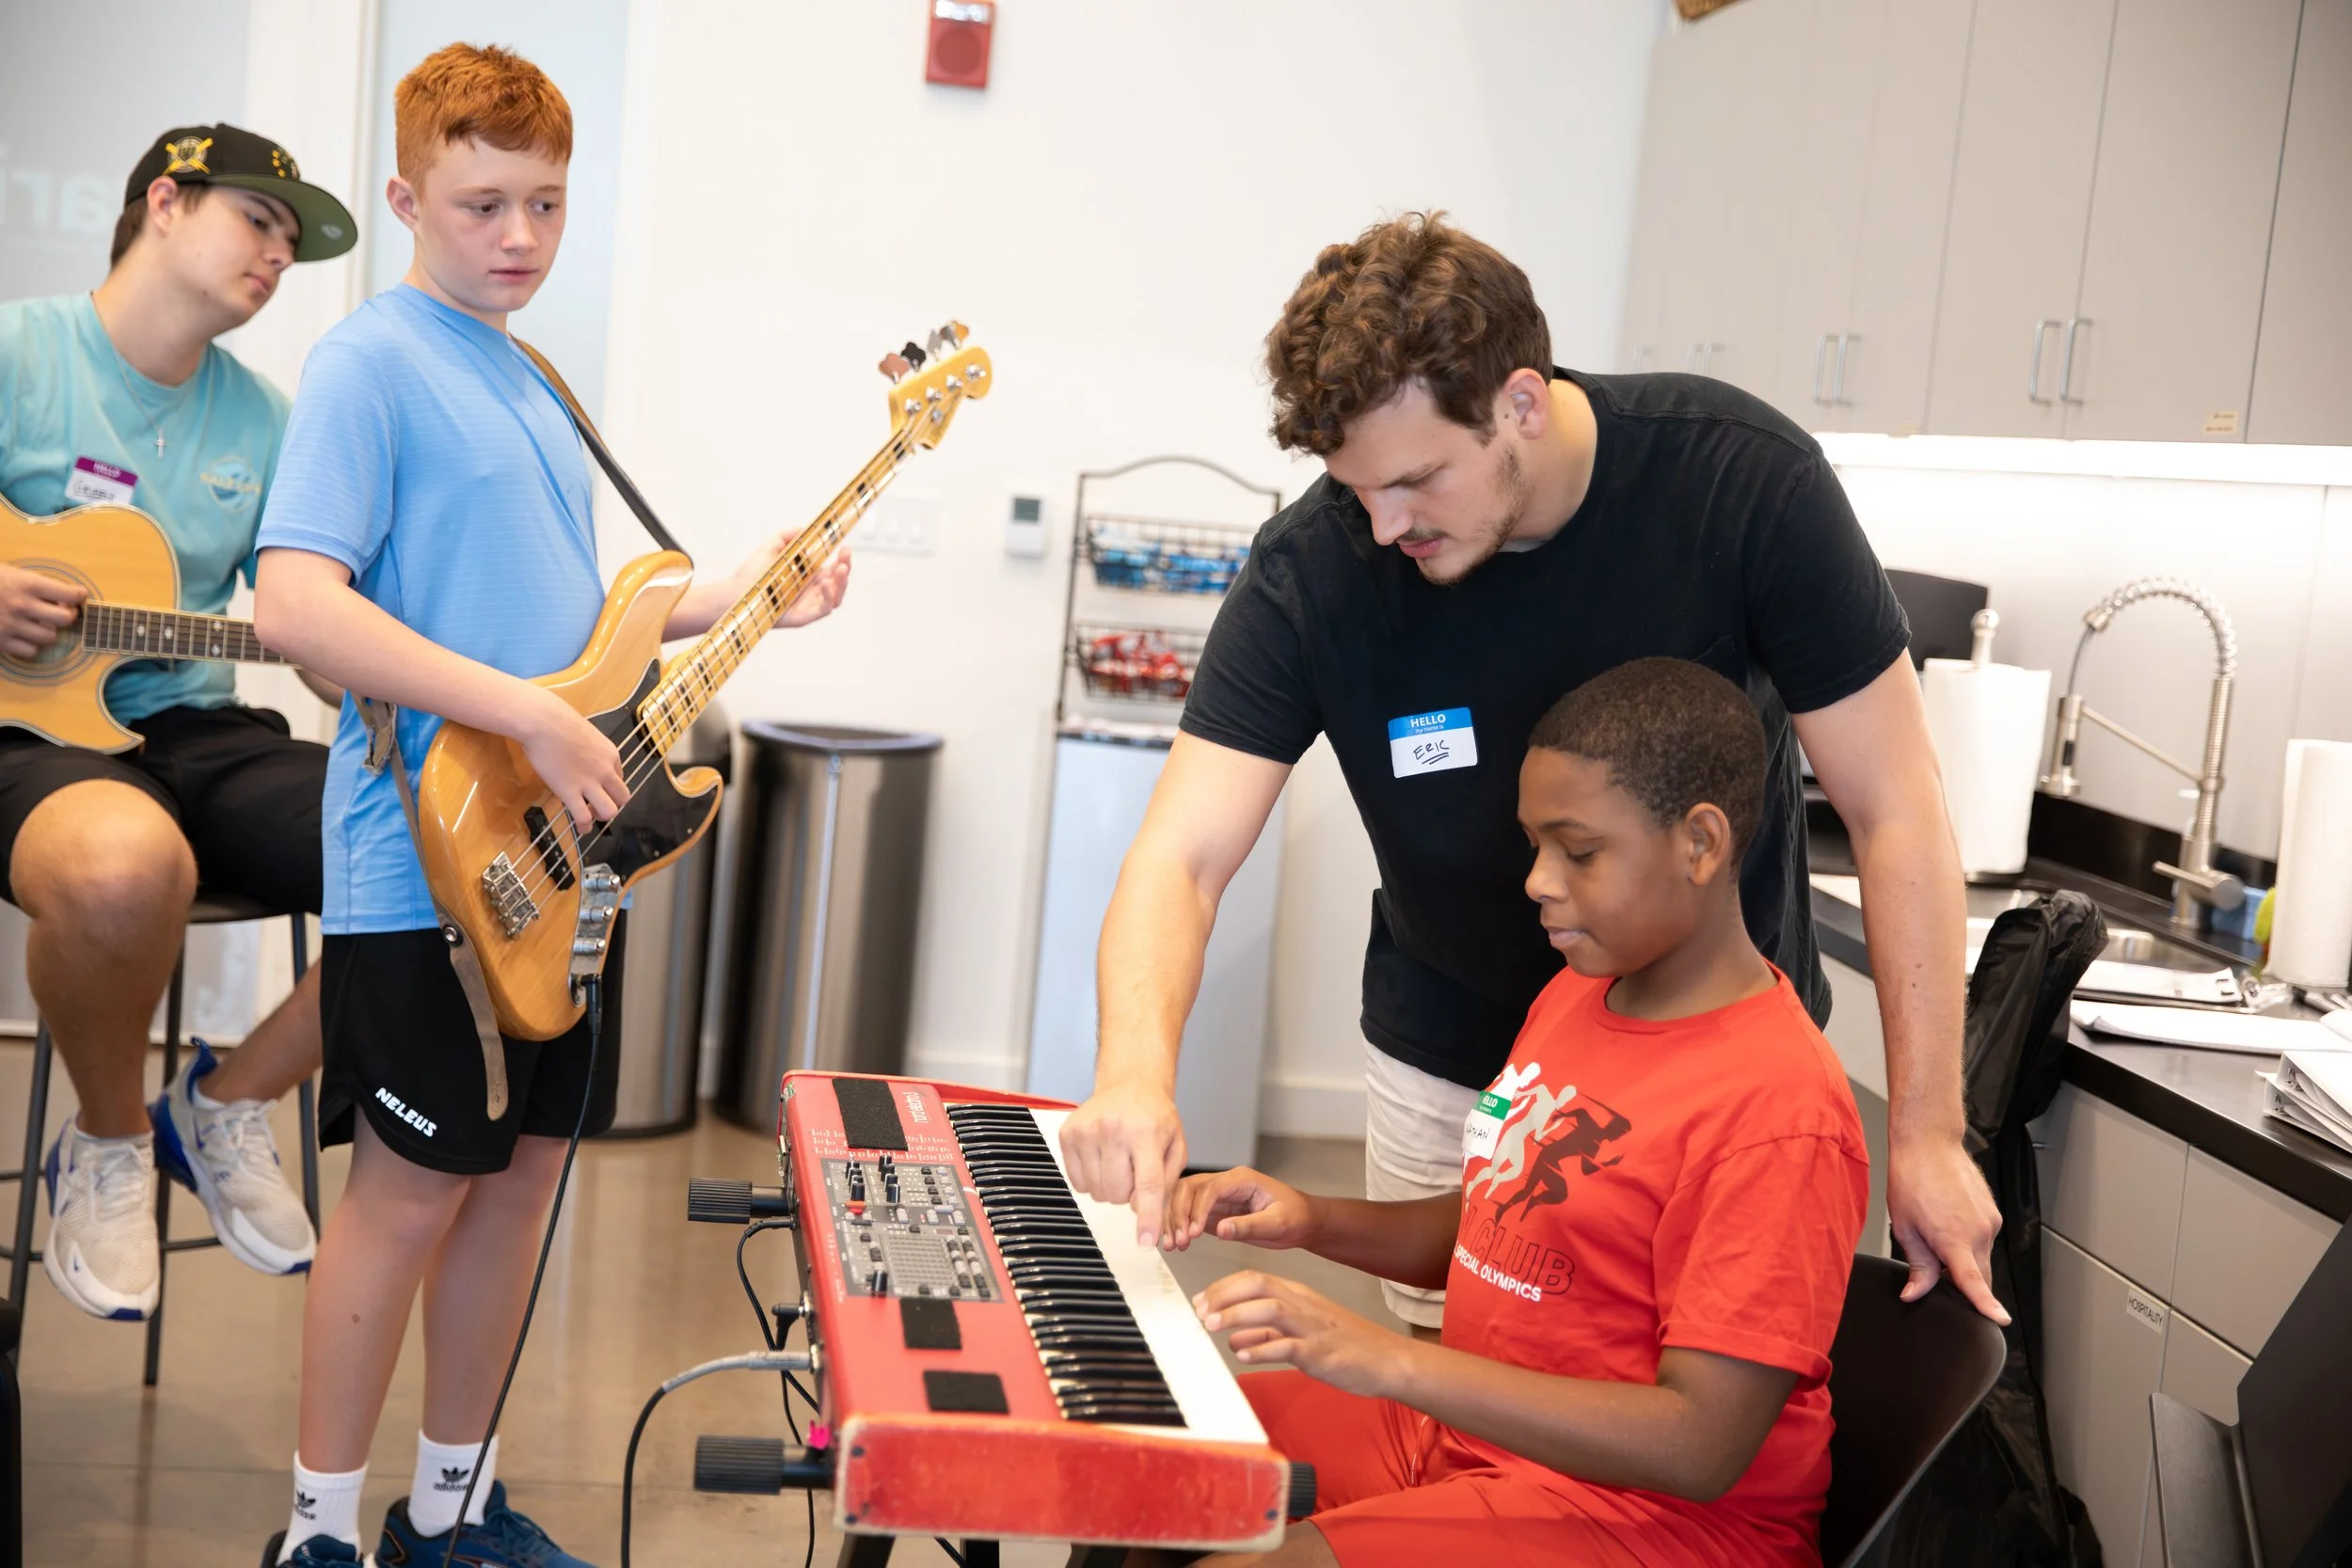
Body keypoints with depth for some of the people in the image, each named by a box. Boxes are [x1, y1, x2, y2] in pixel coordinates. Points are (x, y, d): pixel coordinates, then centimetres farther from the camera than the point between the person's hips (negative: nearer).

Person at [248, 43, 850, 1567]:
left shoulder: (530, 383, 16)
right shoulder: (370, 363, -11)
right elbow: (296, 601, -23)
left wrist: (724, 600, 10)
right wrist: (533, 718, -24)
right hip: (429, 861, -8)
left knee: (522, 1171, 14)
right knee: (413, 1191, 0)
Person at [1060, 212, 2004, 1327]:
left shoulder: (1744, 480, -23)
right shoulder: (1314, 570, -21)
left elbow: (1894, 812, -17)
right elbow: (1181, 857, -24)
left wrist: (1924, 1130, -17)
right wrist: (1137, 1070, -45)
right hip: (1451, 1060, 1)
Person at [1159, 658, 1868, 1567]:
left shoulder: (1777, 1109, -23)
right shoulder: (1578, 993, 7)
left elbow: (1702, 1446, -26)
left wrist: (1387, 1359, -30)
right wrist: (1314, 1222, -1)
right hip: (1465, 1427, 9)